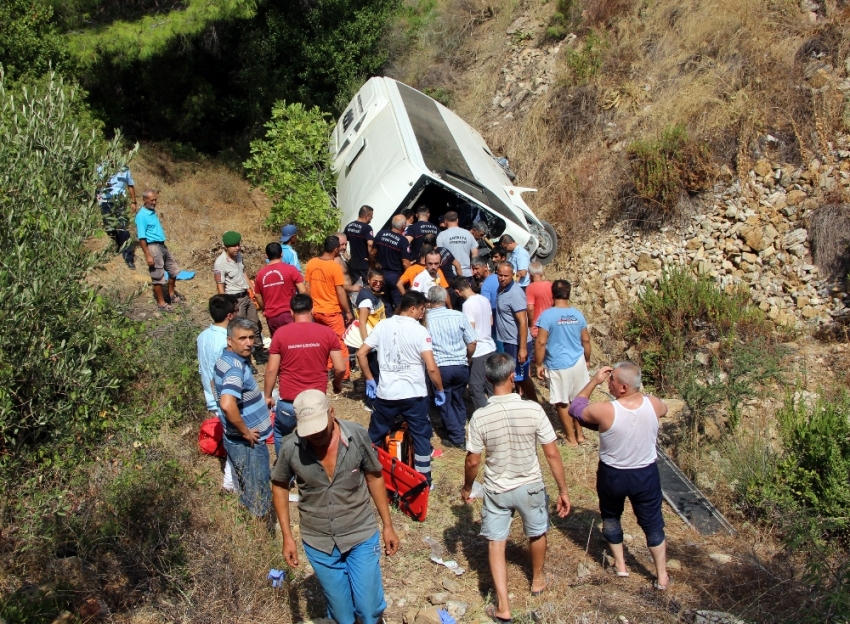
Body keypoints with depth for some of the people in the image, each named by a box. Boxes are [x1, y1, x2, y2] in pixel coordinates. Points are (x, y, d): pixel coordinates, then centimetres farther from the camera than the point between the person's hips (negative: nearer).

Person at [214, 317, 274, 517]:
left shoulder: (226, 359, 4)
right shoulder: (235, 367, -26)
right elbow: (227, 405, -40)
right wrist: (246, 432, -25)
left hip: (242, 440, 10)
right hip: (247, 443, -10)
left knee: (247, 494, 23)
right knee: (257, 499, 4)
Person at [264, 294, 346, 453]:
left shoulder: (280, 333, -5)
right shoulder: (328, 333, -4)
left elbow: (271, 370, -3)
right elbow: (340, 368, -4)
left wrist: (267, 396, 12)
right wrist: (337, 384, 17)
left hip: (288, 403, 0)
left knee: (280, 435, 28)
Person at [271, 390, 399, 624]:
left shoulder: (357, 435, -17)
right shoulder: (290, 448, -17)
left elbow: (374, 477, -3)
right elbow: (279, 486, 2)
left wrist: (388, 526, 2)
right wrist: (287, 536, 1)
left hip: (361, 537, -1)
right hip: (319, 544, 1)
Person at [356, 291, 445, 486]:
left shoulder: (382, 325, 2)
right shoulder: (420, 330, -11)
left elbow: (361, 354, 3)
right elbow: (431, 368, -17)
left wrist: (369, 379, 14)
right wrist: (440, 390, -3)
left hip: (385, 393, 3)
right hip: (414, 395, -3)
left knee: (374, 437, 18)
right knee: (421, 436, 13)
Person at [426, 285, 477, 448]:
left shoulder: (426, 319, -6)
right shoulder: (459, 316, -2)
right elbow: (472, 343, 1)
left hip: (439, 367, -2)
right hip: (460, 366, 2)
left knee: (444, 403, 14)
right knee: (458, 400, 22)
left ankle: (457, 437, 15)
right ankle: (461, 431, 27)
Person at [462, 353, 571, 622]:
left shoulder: (480, 417, -21)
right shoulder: (533, 410, -22)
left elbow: (472, 461, -12)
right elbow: (552, 454, -15)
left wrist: (467, 488, 7)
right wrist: (563, 491, -3)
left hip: (496, 490, -1)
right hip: (530, 486, 1)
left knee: (496, 544, 15)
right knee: (537, 533, 27)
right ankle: (537, 580, 49)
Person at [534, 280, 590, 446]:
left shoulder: (547, 315, -14)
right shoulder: (577, 314, 1)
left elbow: (541, 342, -16)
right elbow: (586, 341, 9)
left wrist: (539, 364, -6)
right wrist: (587, 360, 23)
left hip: (558, 366, -5)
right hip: (578, 363, 5)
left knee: (562, 403, 8)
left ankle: (571, 438, 17)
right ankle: (579, 434, 28)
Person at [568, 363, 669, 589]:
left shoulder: (605, 410, -29)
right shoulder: (653, 404, -19)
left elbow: (575, 409, -9)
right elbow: (663, 410, 8)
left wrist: (593, 381, -8)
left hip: (612, 475, -2)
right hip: (646, 474, 2)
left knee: (611, 517, 26)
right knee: (653, 523, 20)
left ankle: (620, 564, 39)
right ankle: (662, 576, 32)